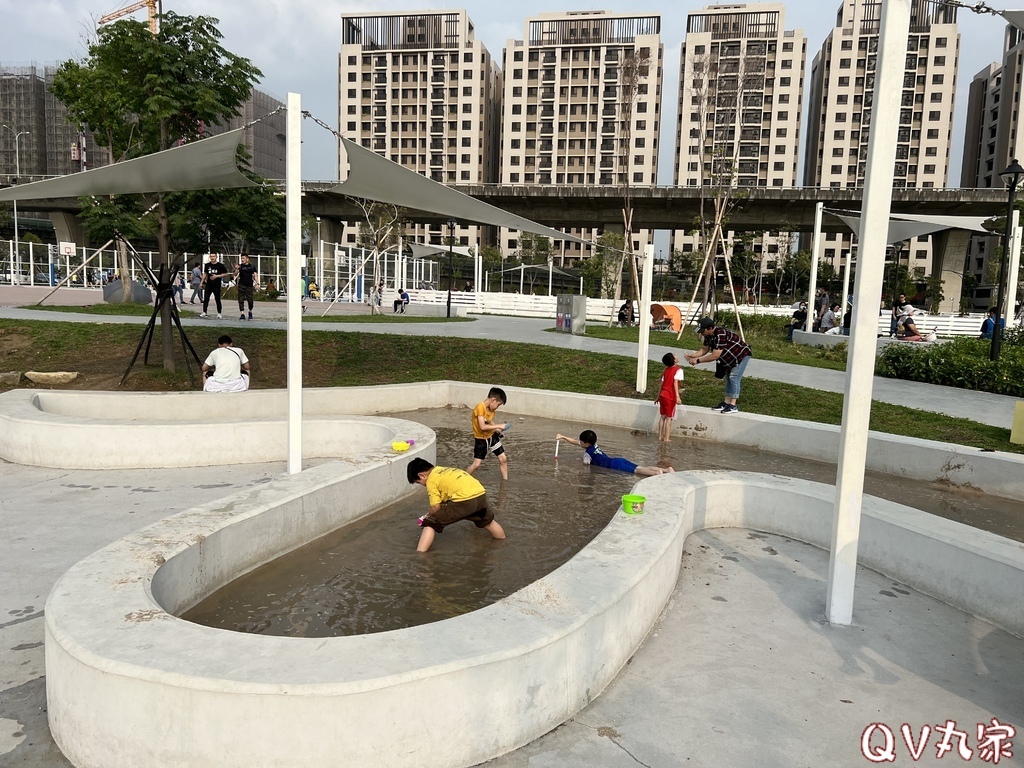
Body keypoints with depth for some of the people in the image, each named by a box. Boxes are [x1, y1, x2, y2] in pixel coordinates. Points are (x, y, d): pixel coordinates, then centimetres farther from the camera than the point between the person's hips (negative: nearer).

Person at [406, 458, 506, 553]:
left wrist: (428, 517, 17)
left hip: (464, 500, -8)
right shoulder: (443, 470, 26)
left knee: (430, 524, 4)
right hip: (481, 494, 8)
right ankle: (502, 541, 61)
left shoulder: (431, 480, 4)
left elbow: (436, 507, -2)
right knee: (486, 520, 39)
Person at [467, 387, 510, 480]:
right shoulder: (480, 407, -27)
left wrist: (497, 429, -3)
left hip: (492, 436, 7)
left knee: (503, 459, 4)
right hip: (481, 439, -7)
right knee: (476, 464, -8)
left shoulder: (491, 408, -2)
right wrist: (499, 426, -28)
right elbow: (482, 427, -32)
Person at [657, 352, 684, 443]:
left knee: (663, 416, 16)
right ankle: (666, 438, 4)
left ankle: (660, 436, 20)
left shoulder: (666, 369, 11)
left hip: (663, 395, 7)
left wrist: (659, 395, 22)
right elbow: (675, 383, -22)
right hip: (670, 397, -7)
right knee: (669, 418, 1)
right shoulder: (678, 370, -11)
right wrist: (678, 396, -26)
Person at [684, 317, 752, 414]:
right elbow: (704, 349, 3)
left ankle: (733, 406, -12)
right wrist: (693, 355, -14)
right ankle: (726, 403, 20)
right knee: (728, 378, 13)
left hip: (742, 354, -10)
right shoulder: (709, 335, -6)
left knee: (734, 378, -14)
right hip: (730, 358, 10)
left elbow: (715, 355, -37)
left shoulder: (721, 335, -36)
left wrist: (698, 360, -33)